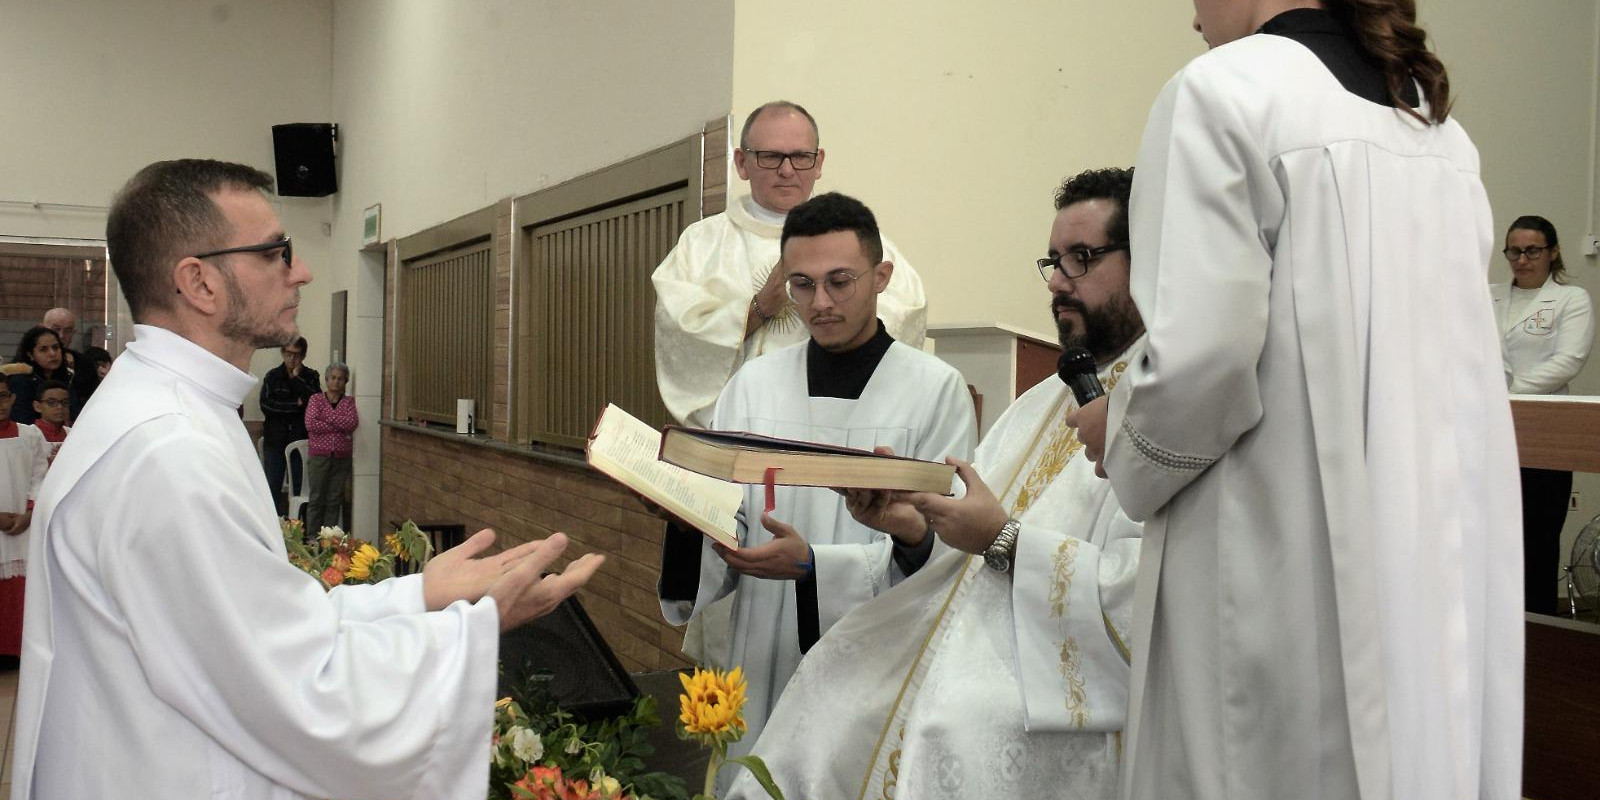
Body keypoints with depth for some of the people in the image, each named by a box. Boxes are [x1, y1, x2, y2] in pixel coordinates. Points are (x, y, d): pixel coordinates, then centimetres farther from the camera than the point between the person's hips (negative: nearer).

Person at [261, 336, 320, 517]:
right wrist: (296, 404, -10)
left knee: (299, 486, 1)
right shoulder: (272, 376, 6)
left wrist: (297, 378, -10)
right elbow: (266, 405, -6)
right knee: (273, 487, 0)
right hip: (275, 440, 0)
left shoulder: (311, 376, 5)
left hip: (301, 440, 0)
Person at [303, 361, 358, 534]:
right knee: (317, 499, 0)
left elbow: (353, 423, -9)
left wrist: (327, 417, -9)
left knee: (334, 500, 3)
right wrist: (340, 428, -8)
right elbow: (310, 424, -9)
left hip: (341, 457, 1)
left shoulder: (349, 401, 9)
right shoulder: (316, 399, 7)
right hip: (319, 455, -1)